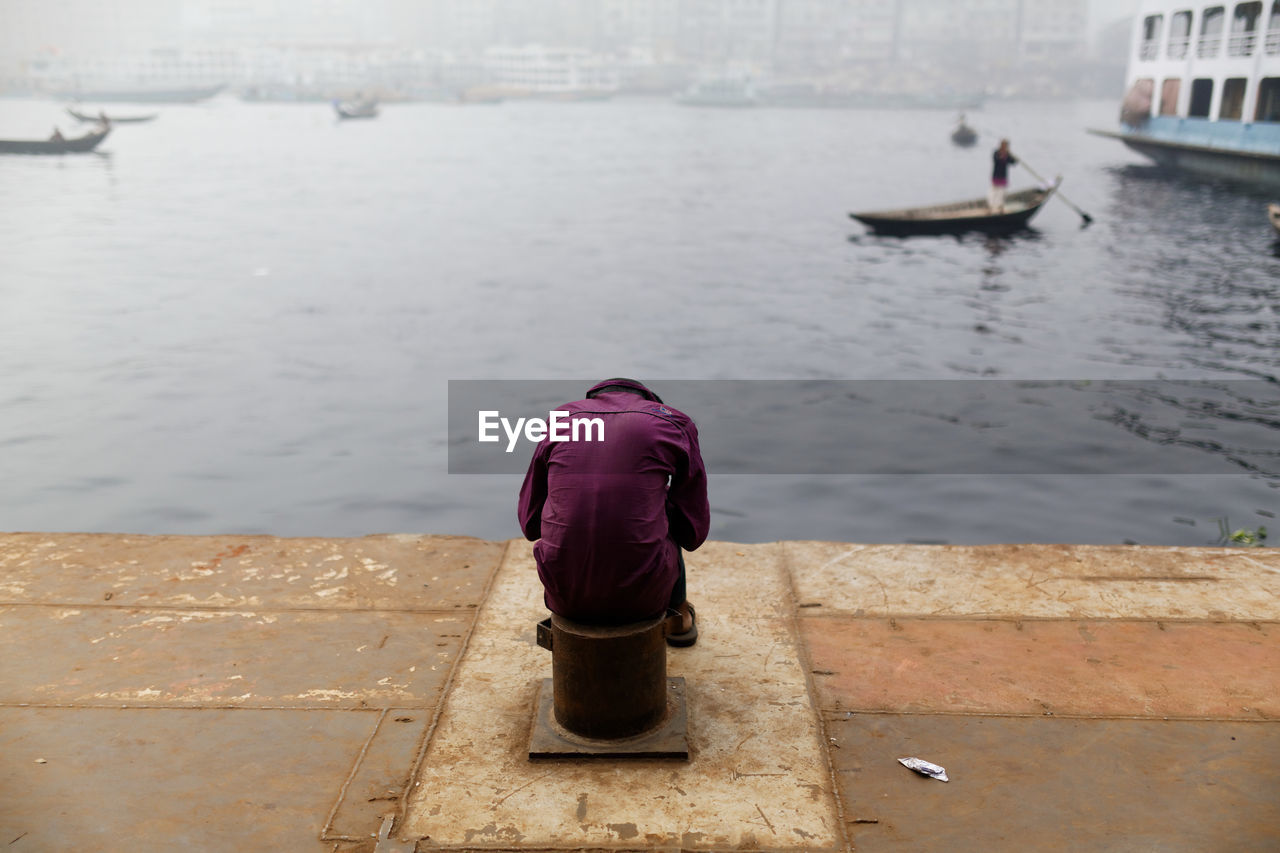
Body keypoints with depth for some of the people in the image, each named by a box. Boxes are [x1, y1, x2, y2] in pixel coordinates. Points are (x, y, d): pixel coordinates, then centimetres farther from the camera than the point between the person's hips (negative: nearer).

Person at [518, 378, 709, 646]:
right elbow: (694, 532, 6)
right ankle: (679, 617, 47)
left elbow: (530, 522, 13)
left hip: (566, 596, 2)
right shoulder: (675, 423, 4)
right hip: (642, 595, -1)